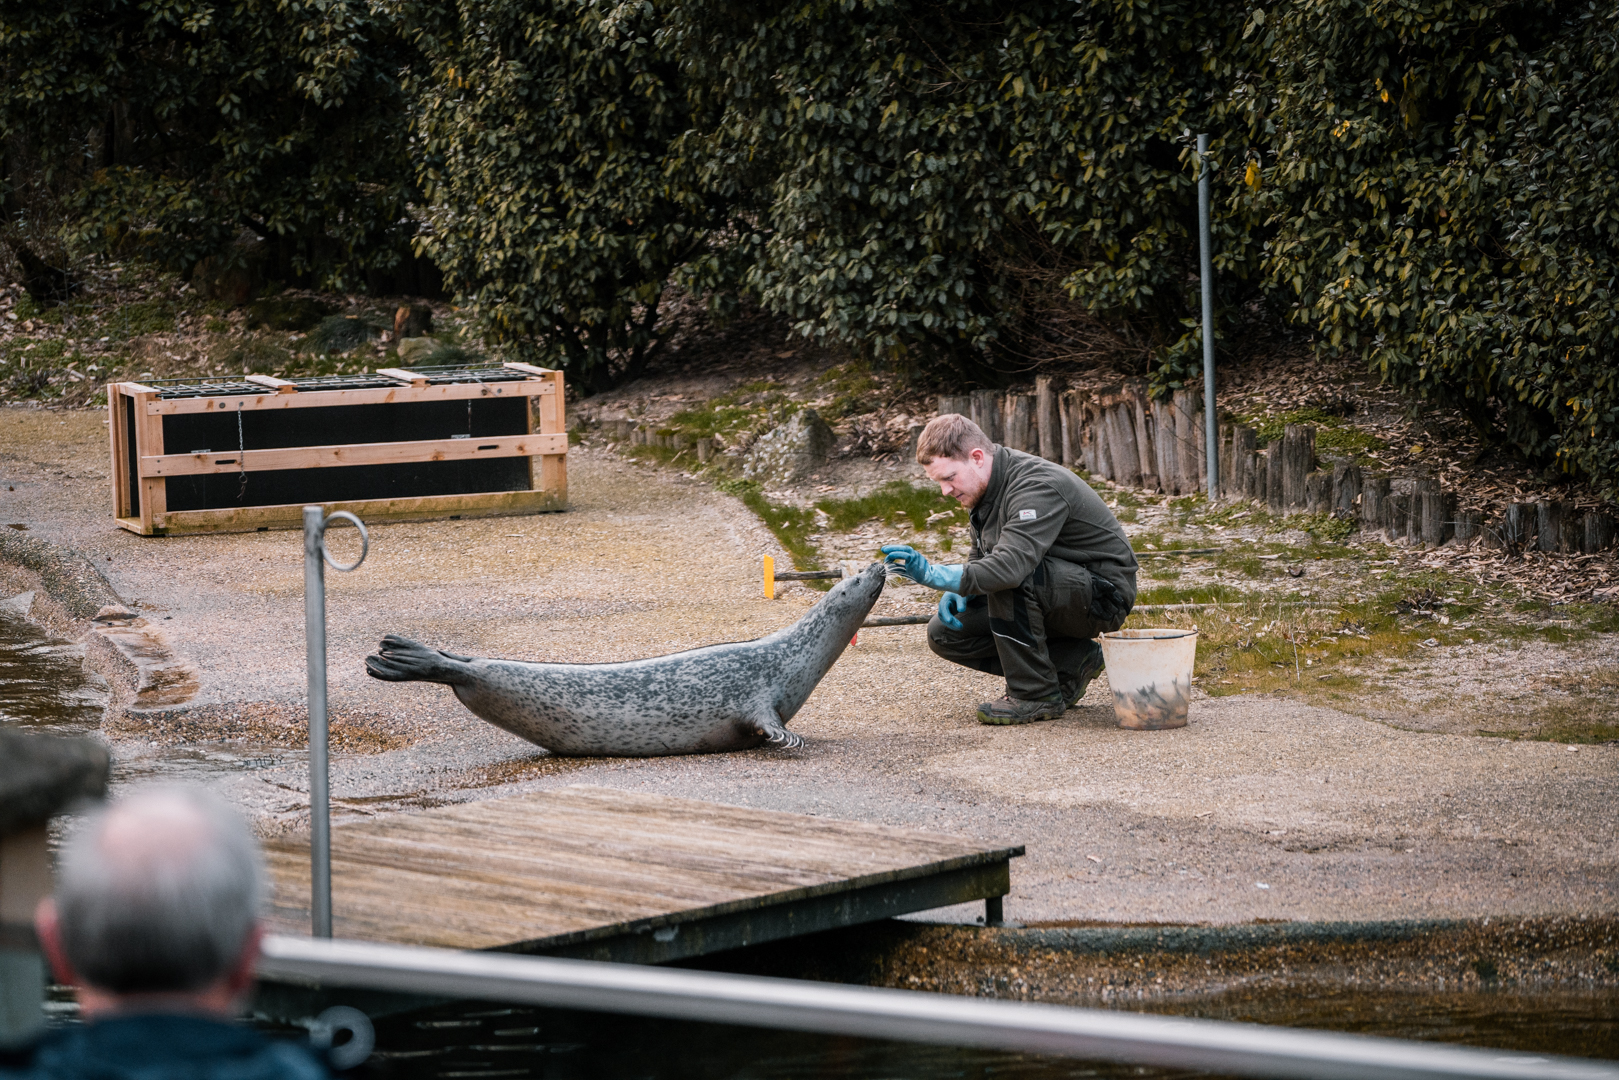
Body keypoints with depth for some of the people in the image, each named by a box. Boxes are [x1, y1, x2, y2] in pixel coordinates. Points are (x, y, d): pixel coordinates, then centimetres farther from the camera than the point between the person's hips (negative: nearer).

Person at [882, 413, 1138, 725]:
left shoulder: (1038, 486, -27)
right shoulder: (988, 487, 2)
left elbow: (1012, 565, -42)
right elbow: (980, 559, 16)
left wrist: (935, 575, -46)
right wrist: (958, 591, -6)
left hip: (1103, 593, -9)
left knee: (1011, 577, -35)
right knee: (944, 634, -1)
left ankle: (1038, 694, -21)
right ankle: (1069, 664, 3)